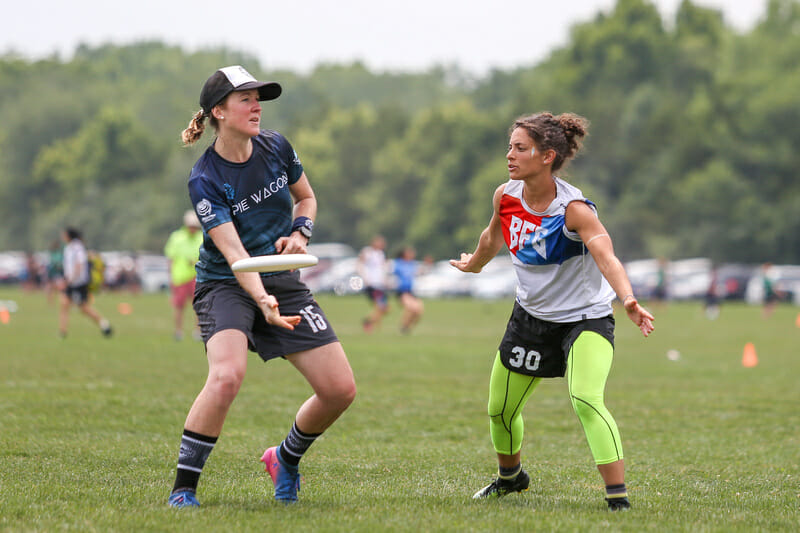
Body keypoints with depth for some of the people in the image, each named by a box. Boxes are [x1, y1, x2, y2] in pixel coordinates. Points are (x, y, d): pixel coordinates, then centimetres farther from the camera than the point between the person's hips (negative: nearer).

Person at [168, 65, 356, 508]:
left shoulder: (276, 148, -2)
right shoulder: (204, 180, -17)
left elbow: (306, 197, 16)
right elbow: (233, 251, -26)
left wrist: (300, 234, -6)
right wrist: (262, 300, -42)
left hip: (282, 281, 5)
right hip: (225, 285, -5)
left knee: (340, 389, -3)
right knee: (227, 375, -33)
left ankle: (286, 459, 25)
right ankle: (182, 489, -21)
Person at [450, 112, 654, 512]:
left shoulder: (573, 209, -26)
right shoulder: (506, 196, -8)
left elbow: (607, 258, -39)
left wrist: (627, 300, -58)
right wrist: (473, 264, 35)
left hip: (585, 318, -6)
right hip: (531, 316, 6)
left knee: (585, 400, -30)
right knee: (500, 410, 16)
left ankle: (618, 498, -28)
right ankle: (510, 476, 46)